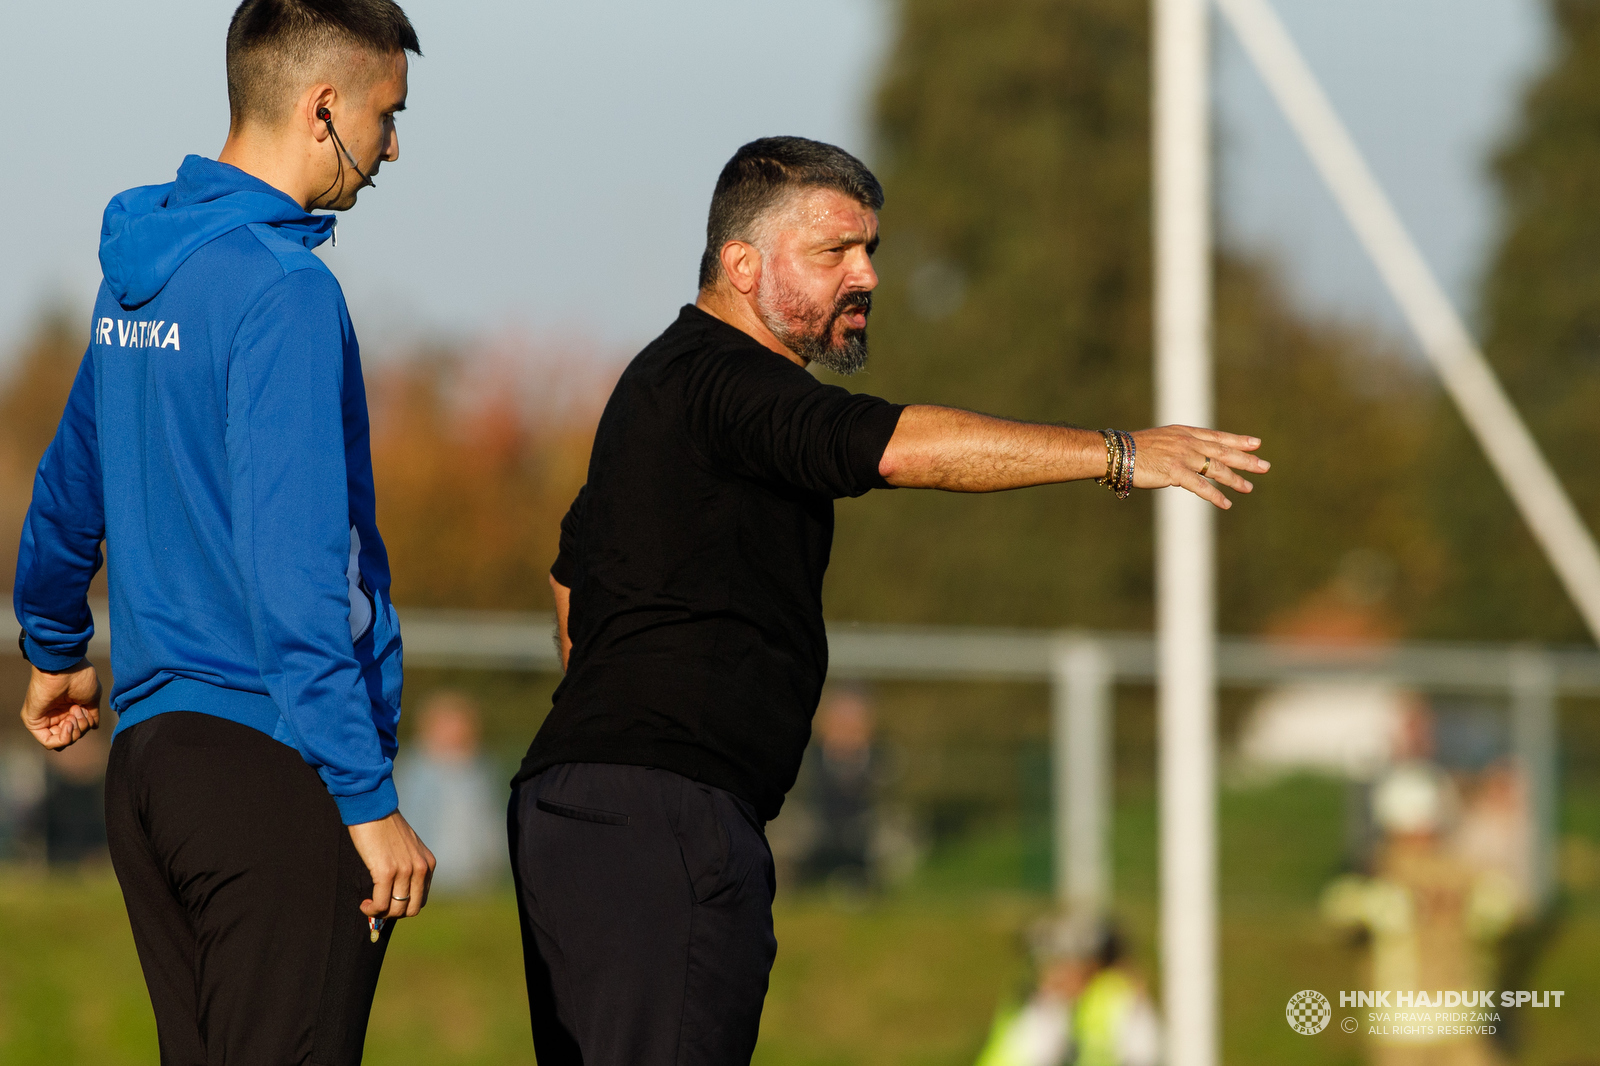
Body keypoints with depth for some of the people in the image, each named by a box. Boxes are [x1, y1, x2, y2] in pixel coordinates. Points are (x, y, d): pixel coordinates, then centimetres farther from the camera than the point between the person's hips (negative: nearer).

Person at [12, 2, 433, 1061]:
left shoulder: (136, 278, 13)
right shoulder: (283, 291, -15)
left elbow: (68, 492, 27)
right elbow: (295, 568, -21)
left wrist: (56, 652, 44)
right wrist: (368, 800, -20)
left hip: (151, 745, 9)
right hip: (277, 771, -9)